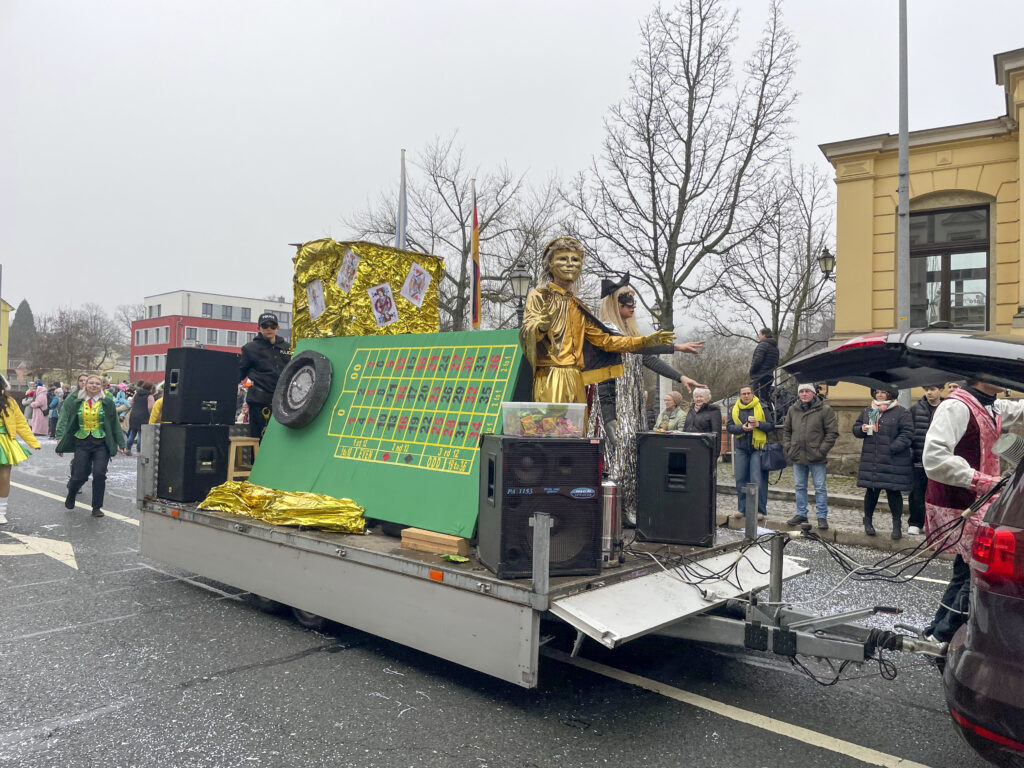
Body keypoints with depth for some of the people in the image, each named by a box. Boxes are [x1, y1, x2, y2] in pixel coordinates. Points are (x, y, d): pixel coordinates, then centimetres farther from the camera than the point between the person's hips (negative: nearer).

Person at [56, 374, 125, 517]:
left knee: (99, 474, -11)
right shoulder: (75, 402, 6)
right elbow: (64, 421, 9)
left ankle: (97, 508, 3)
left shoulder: (107, 402, 4)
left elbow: (115, 424, 8)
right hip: (82, 442, 1)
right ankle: (70, 497, 34)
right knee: (79, 476, 0)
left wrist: (121, 443, 8)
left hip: (101, 443, -1)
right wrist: (60, 439, 0)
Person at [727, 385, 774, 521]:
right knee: (741, 480, 7)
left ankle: (760, 511, 2)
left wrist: (759, 424, -17)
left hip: (758, 448, -4)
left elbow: (772, 426, 0)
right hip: (741, 449, 4)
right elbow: (729, 427, 6)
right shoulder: (735, 409, 10)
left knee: (758, 480, -7)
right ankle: (743, 509, 18)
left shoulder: (762, 407, 0)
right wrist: (741, 428, -12)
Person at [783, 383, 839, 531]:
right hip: (797, 457, 5)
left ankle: (822, 517, 12)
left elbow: (832, 432, -7)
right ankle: (801, 514, 25)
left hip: (816, 458, -5)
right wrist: (788, 447, 5)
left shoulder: (825, 410, -6)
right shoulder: (793, 410, 8)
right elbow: (786, 430, 16)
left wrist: (822, 449, -13)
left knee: (820, 488, 2)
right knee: (800, 487, 14)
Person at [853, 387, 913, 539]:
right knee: (871, 491, 9)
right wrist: (862, 429, -6)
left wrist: (893, 448, -19)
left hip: (893, 462, -4)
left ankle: (897, 524, 17)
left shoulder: (901, 412, -3)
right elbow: (855, 429, 18)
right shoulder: (867, 411, 13)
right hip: (871, 461, 4)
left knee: (893, 492, 3)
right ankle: (868, 521, 24)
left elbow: (907, 434, -8)